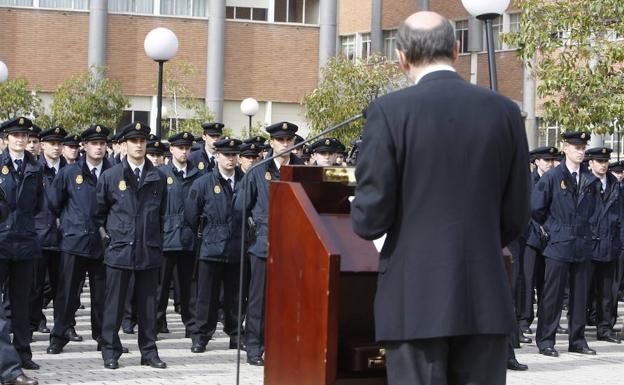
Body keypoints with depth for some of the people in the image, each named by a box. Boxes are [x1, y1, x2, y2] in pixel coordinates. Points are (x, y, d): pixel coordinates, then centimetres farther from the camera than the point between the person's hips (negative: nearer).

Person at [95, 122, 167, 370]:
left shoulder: (158, 178, 7)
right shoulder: (110, 176, 3)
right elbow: (100, 212, 11)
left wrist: (155, 237, 11)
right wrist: (113, 232, 8)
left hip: (150, 250, 2)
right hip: (120, 248, -1)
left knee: (148, 303, 6)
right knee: (114, 303, 1)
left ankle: (149, 351, 14)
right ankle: (111, 352, 9)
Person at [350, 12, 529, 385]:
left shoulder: (389, 111, -7)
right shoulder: (504, 111, 3)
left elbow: (371, 218, -8)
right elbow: (516, 217, 7)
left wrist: (365, 220, 14)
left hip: (416, 300, -3)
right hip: (486, 299, 3)